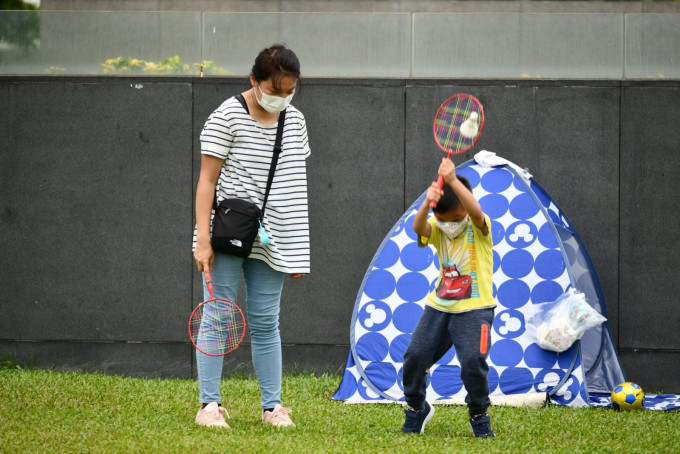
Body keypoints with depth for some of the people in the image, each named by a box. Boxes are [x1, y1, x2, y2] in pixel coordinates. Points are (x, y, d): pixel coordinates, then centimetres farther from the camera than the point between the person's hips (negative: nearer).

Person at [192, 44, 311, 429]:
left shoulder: (296, 122, 8)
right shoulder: (227, 118, -8)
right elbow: (207, 181, -8)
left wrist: (299, 249, 12)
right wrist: (203, 239, -14)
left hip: (271, 244, 4)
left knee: (266, 322, 7)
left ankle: (272, 405, 10)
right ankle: (209, 404, 2)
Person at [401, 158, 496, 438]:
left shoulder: (479, 228, -10)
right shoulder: (437, 229, 0)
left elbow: (476, 211, -35)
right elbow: (418, 227, -24)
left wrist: (453, 181, -48)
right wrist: (427, 204, -46)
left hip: (474, 309, -5)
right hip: (439, 306, 5)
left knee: (473, 362, -20)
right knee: (415, 356, -1)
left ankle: (479, 416, 1)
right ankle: (416, 409, 23)